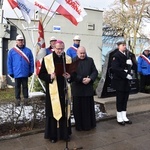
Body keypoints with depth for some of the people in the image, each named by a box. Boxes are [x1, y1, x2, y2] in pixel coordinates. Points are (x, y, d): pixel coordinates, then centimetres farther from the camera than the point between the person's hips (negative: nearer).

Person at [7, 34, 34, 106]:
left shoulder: (28, 51, 1)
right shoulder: (12, 51, 0)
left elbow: (31, 61, 3)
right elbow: (9, 62, 1)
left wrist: (31, 71, 1)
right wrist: (10, 72, -2)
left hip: (25, 73, 0)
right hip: (16, 73, 0)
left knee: (25, 86, 11)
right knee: (17, 87, 10)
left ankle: (26, 99, 20)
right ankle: (18, 99, 20)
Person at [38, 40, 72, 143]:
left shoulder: (68, 59, 5)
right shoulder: (47, 59, -3)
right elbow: (41, 74, -1)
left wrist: (69, 76, -12)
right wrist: (50, 77, -19)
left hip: (64, 90, 3)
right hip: (52, 91, -2)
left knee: (65, 111, 9)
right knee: (53, 111, 3)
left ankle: (65, 133, 24)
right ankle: (53, 135, 18)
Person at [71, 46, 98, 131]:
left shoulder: (90, 60, 7)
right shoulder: (73, 61, -2)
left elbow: (95, 71, 3)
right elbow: (72, 74, -9)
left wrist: (90, 79, -15)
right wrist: (81, 79, -19)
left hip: (88, 88, 2)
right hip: (77, 88, -2)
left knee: (89, 107, 10)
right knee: (78, 107, 6)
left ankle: (89, 124, 25)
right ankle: (79, 125, 19)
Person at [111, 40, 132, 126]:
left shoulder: (127, 55, 14)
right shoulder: (116, 55, -10)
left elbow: (129, 66, 15)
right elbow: (115, 68, -20)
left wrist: (130, 64, -8)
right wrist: (125, 75, -20)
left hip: (126, 81, 7)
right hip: (120, 81, -7)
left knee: (125, 99, 10)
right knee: (120, 99, 2)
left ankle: (124, 117, 21)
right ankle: (119, 118, 14)